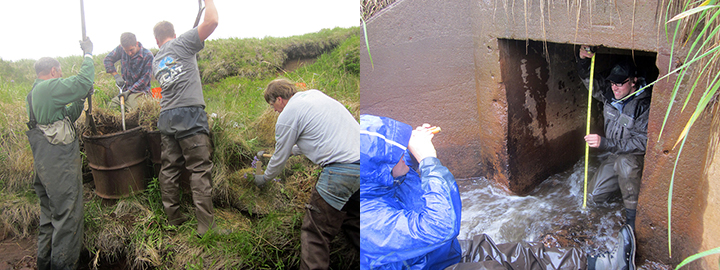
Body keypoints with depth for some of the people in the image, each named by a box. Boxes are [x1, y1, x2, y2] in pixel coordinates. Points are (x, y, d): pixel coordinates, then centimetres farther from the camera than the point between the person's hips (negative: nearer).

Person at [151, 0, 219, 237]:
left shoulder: (155, 62, 22)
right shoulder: (181, 43, 4)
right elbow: (211, 22, -7)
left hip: (166, 118, 6)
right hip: (190, 115, -6)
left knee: (169, 168, 11)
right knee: (200, 169, -6)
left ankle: (172, 218, 19)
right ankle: (205, 225, -7)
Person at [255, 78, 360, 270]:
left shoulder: (287, 115, 0)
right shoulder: (315, 94, 22)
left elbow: (279, 160, 11)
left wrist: (264, 178, 30)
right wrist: (292, 150, 45)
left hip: (342, 167, -9)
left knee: (315, 232, 0)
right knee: (353, 222, 23)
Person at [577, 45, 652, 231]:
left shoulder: (645, 104, -26)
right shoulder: (609, 92, -8)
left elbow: (642, 143, -31)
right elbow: (588, 80, 4)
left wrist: (605, 143, -38)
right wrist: (583, 60, -18)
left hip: (638, 158, -6)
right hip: (616, 155, 7)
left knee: (624, 162, -41)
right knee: (595, 195, 3)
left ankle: (632, 215, -24)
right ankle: (627, 180, 28)